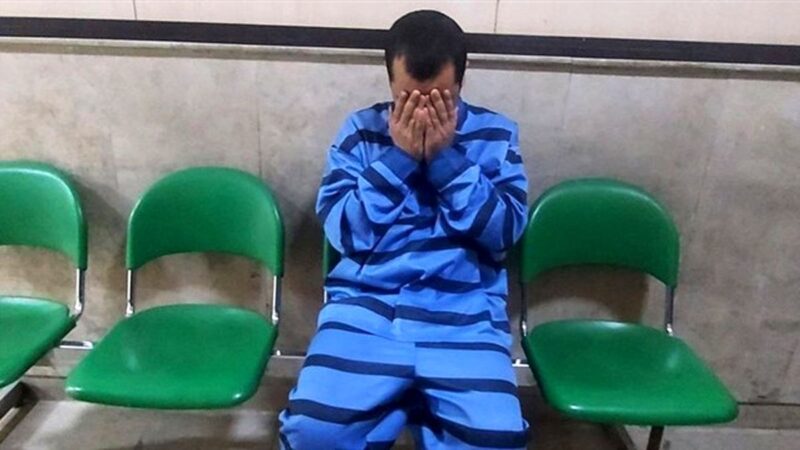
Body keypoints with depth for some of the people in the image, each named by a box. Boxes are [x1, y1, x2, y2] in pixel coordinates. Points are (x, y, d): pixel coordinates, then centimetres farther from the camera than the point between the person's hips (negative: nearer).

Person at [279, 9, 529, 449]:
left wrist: (446, 157, -11)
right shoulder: (360, 130, 5)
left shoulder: (495, 134, 6)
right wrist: (398, 157, -11)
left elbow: (505, 230, -4)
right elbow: (342, 232, -3)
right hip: (366, 303, 0)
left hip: (464, 312, 1)